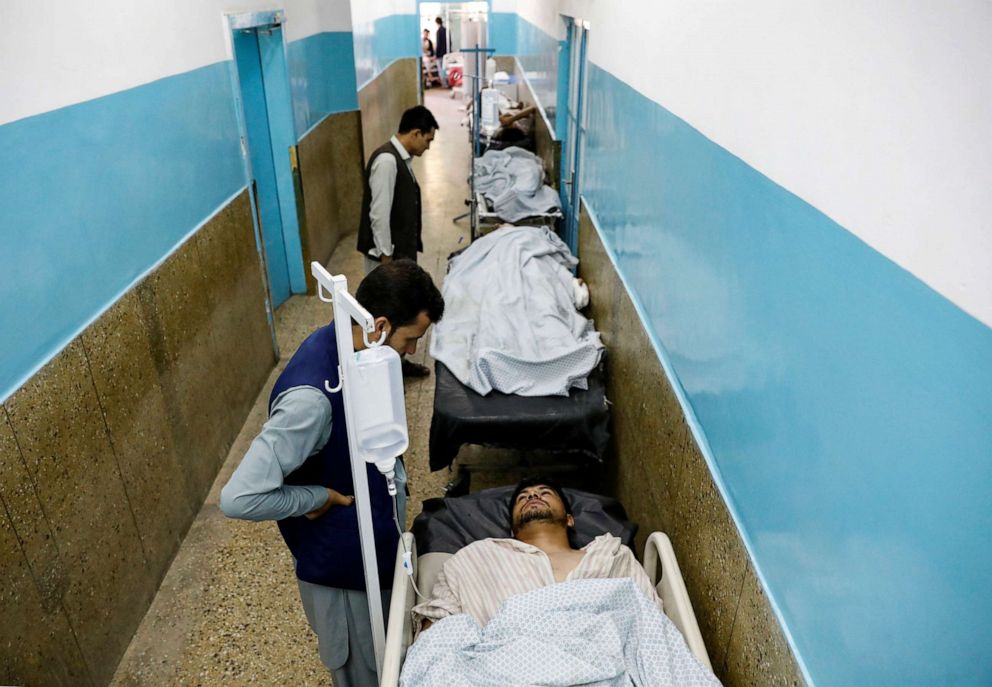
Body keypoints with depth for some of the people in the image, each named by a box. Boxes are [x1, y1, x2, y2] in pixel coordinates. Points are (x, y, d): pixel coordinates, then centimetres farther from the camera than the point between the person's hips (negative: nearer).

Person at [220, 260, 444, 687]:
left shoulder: (359, 352, -9)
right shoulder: (313, 397, -36)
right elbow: (238, 499, -36)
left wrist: (394, 482, 3)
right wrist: (318, 497, -24)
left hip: (378, 539, 8)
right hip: (342, 560, -7)